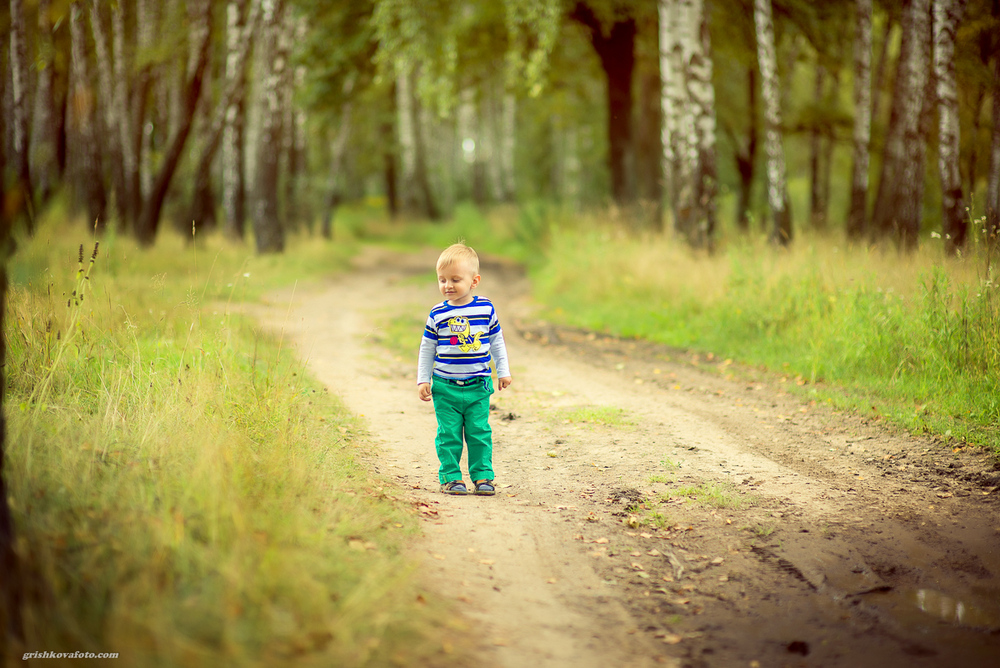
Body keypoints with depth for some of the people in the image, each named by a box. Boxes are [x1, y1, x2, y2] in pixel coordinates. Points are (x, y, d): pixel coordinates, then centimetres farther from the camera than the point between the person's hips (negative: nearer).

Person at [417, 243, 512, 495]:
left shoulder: (486, 309, -1)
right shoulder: (438, 314, -3)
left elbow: (497, 341, 12)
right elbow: (427, 349, 6)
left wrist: (503, 371, 13)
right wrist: (423, 380, 5)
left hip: (478, 386, 0)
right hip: (445, 387, 0)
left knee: (479, 433, 2)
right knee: (449, 435, 2)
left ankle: (482, 476, 12)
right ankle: (451, 477, 11)